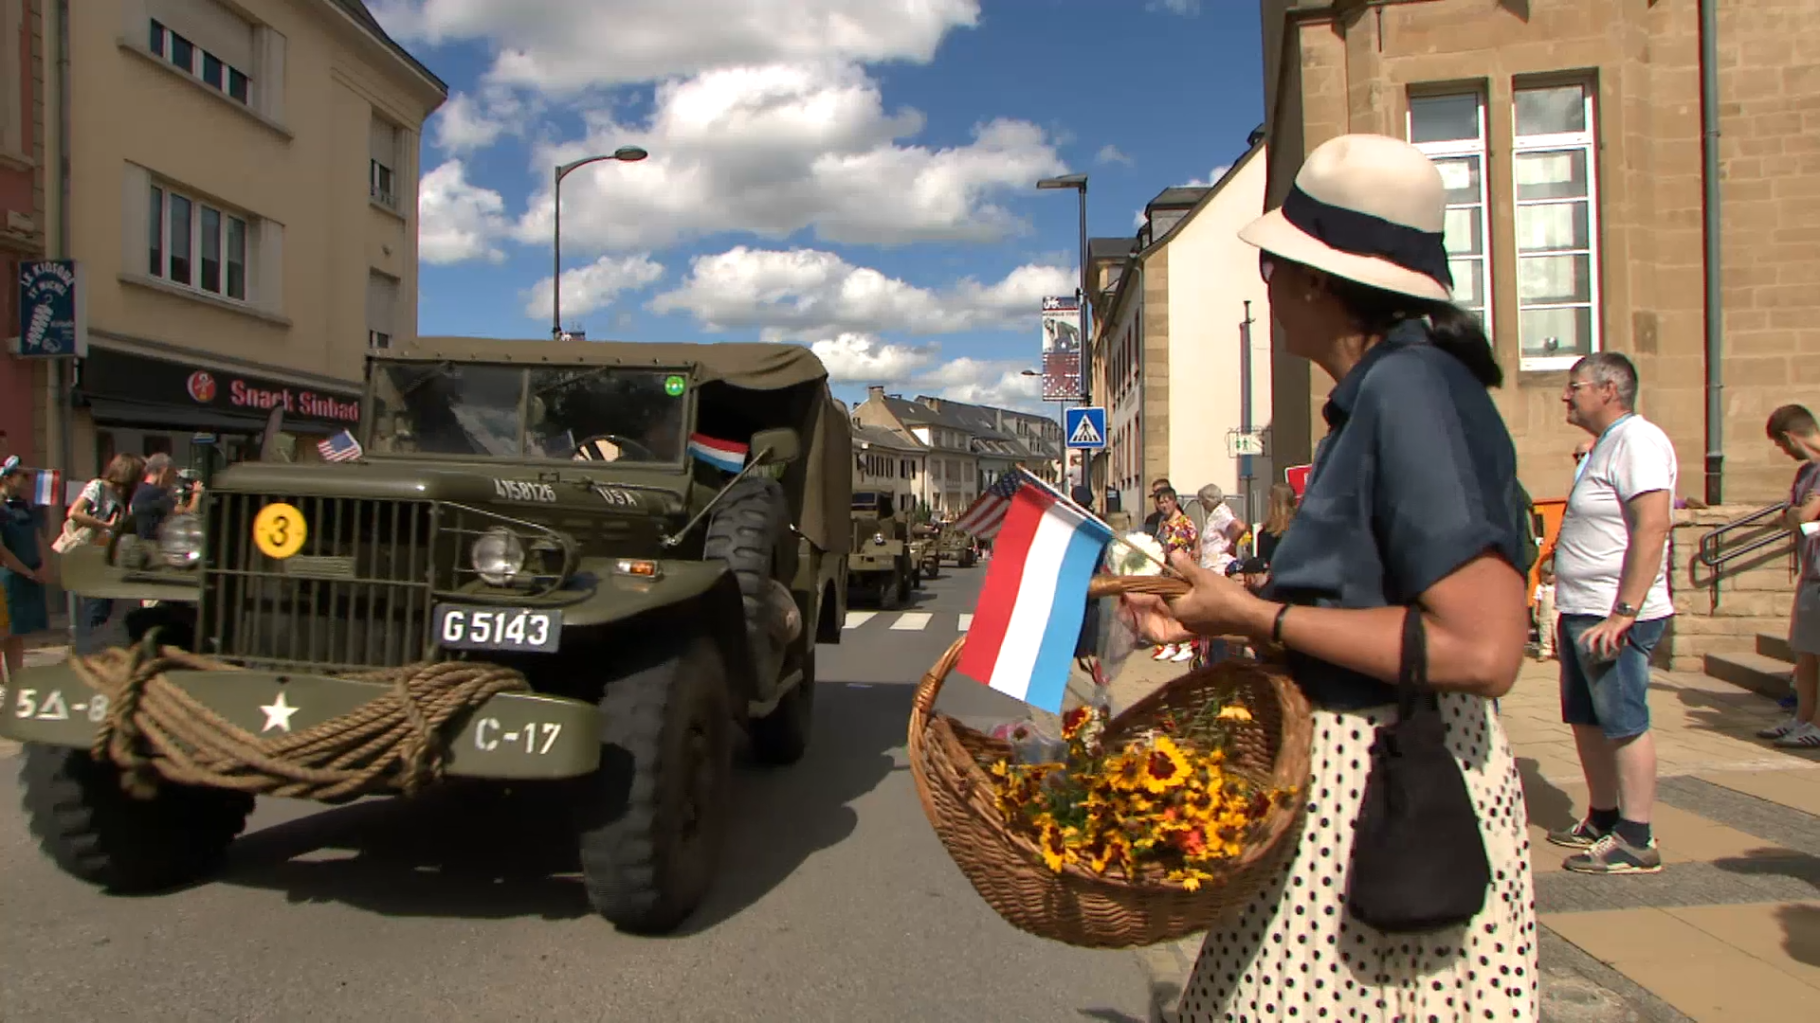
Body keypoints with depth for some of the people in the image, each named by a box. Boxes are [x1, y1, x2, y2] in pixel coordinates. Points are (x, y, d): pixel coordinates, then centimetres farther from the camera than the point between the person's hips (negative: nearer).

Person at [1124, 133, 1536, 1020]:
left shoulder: (1408, 390, -19)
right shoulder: (1377, 392, 9)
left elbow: (1480, 647, -26)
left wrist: (1258, 615, -18)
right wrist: (1217, 616, 13)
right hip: (1345, 769, 9)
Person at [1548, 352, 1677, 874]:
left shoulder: (1637, 441, -13)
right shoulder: (1605, 445, 18)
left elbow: (1652, 526, -24)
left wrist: (1624, 613, -27)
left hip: (1615, 618, -10)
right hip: (1583, 614, 10)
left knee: (1624, 724, -4)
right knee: (1587, 722, 16)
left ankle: (1636, 841, 3)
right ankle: (1602, 820, 27)